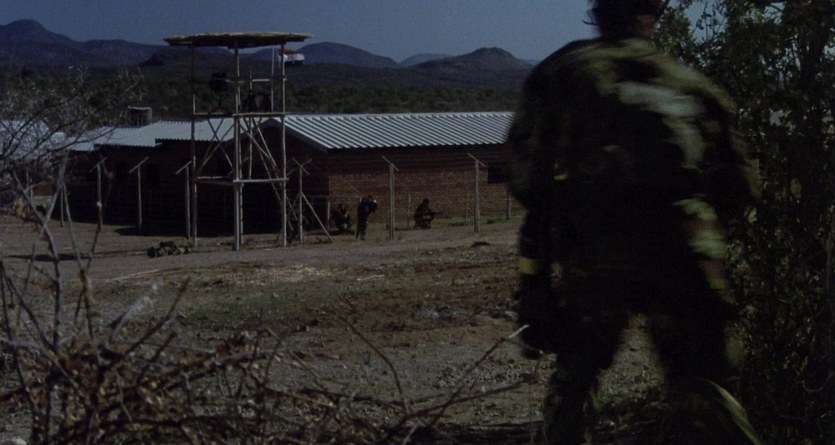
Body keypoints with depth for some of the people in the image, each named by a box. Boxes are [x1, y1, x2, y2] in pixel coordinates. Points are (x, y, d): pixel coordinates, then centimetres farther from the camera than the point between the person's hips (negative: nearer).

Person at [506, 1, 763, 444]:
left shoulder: (563, 71, 10)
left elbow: (525, 177, 1)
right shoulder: (691, 83, 16)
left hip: (594, 255, -1)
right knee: (700, 389, 10)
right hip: (680, 258, 2)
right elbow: (740, 186, 16)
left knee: (571, 379, 17)